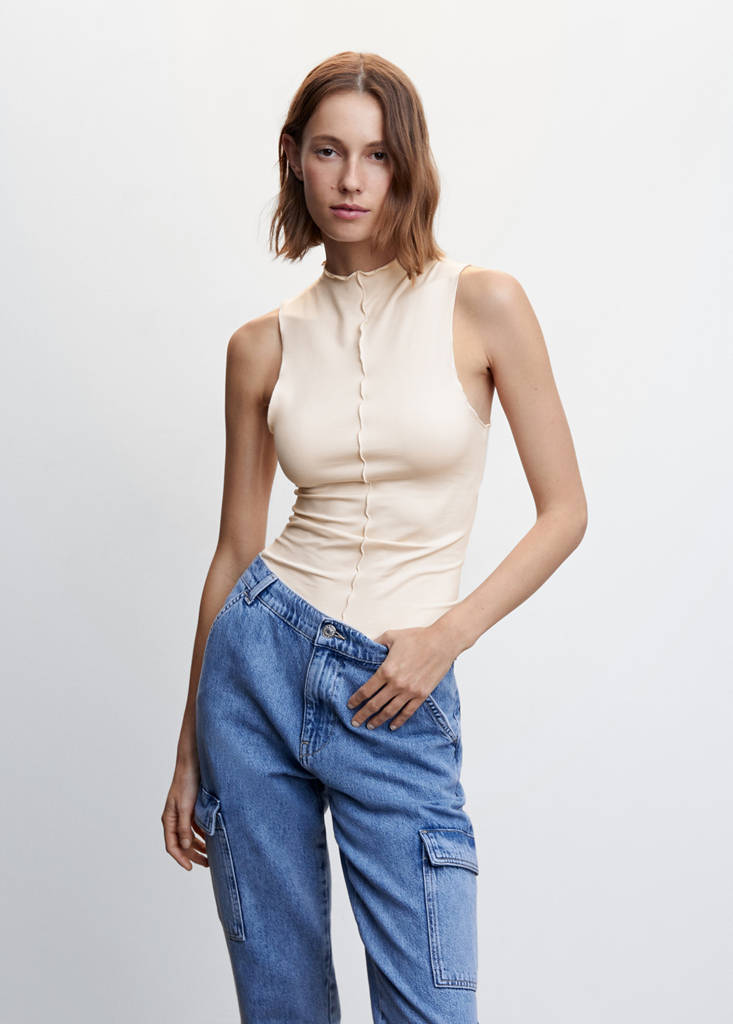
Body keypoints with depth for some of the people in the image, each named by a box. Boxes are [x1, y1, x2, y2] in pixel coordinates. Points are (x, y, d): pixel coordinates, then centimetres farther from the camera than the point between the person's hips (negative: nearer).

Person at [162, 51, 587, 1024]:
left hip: (396, 701, -2)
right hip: (259, 663, 3)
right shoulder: (263, 345, 4)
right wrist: (190, 750, 12)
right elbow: (235, 551, 9)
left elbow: (565, 510, 0)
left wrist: (449, 633, -12)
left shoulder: (483, 305, -3)